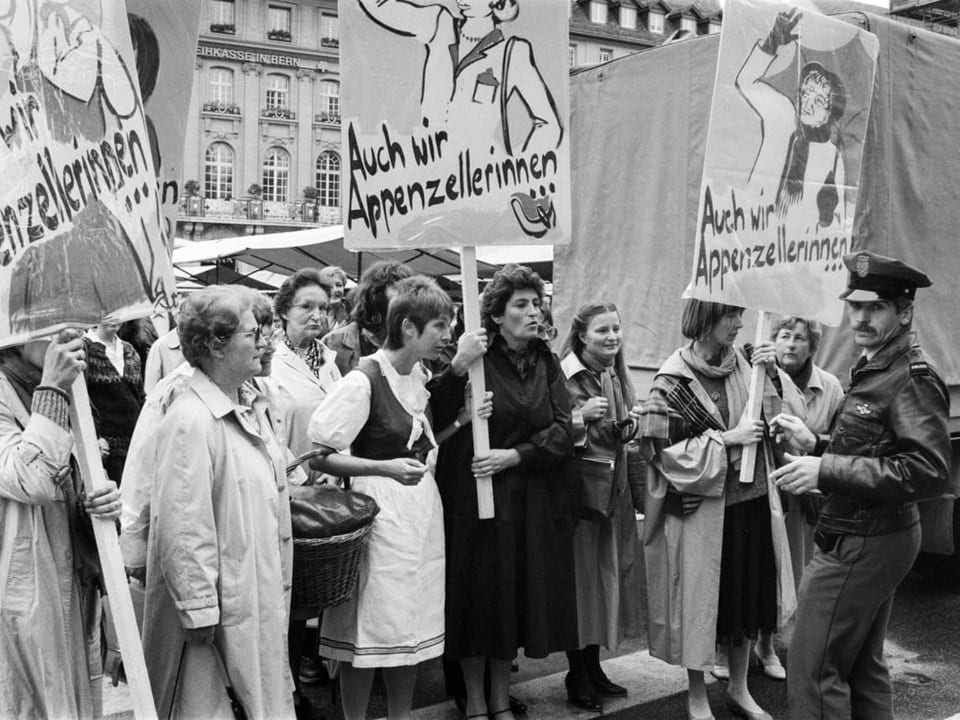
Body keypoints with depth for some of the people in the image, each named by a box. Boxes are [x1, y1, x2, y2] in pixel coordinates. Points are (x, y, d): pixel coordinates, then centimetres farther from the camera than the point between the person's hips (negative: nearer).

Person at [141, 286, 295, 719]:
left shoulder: (252, 405, 8)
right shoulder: (191, 420, -21)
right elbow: (181, 526, -22)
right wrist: (199, 611, -20)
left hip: (260, 592, 9)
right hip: (217, 601, -9)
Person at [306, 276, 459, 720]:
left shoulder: (419, 376, 9)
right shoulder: (363, 380, -16)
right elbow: (318, 454, -17)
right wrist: (385, 468, -26)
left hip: (421, 504, 8)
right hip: (380, 511, -8)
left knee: (412, 626, 14)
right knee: (370, 631, 0)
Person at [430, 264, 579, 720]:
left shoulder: (545, 361, 6)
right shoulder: (477, 359, -7)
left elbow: (563, 430, 0)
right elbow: (436, 418, -18)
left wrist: (515, 454, -13)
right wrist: (457, 369, -32)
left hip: (535, 501, 4)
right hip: (478, 497, -4)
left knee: (518, 597, 11)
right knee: (480, 594, 4)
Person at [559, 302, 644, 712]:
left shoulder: (618, 376, 10)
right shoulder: (565, 377, -12)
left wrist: (632, 421, 1)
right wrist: (581, 416, -26)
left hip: (614, 489, 7)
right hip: (578, 489, -7)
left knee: (609, 576, 12)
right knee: (580, 580, -2)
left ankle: (594, 667, 26)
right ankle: (577, 675, 12)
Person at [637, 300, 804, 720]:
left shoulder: (742, 363, 2)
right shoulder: (674, 380, -12)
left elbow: (788, 414, 4)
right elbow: (663, 449, -15)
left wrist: (772, 376, -12)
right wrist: (727, 439, -18)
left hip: (752, 501, 5)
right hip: (701, 509, -5)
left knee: (748, 595, 15)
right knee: (700, 601, 7)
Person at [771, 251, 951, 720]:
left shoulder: (913, 378, -18)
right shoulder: (873, 367, 12)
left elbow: (927, 471, -27)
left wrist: (826, 470, -28)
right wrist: (815, 445, 3)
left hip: (862, 543, -10)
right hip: (871, 538, 10)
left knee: (813, 668, -4)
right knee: (863, 666, 20)